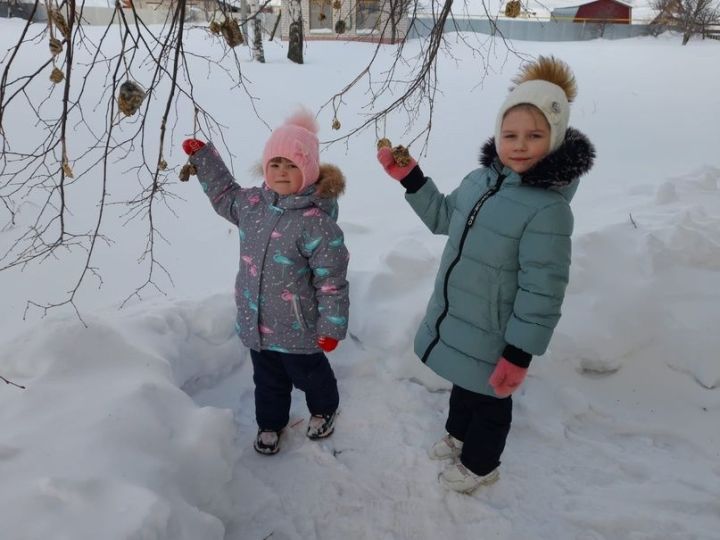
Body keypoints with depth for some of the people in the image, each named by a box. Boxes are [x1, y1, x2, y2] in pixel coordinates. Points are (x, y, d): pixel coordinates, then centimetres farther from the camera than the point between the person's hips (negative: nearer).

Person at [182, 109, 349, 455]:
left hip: (298, 327, -5)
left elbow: (331, 279, -21)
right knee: (268, 379, 25)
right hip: (256, 321, 5)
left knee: (309, 375, 22)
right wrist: (203, 157, 15)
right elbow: (224, 195, 20)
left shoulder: (316, 222, -26)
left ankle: (324, 410, 52)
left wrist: (332, 326, -17)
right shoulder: (252, 203, -5)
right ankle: (270, 423, 50)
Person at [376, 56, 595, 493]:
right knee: (462, 381, 30)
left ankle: (480, 464, 45)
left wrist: (520, 353, -21)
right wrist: (408, 177, 4)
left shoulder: (549, 209, -29)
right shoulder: (481, 179, -4)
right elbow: (443, 218, 13)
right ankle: (458, 435, 58)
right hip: (454, 313, 8)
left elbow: (542, 291, -26)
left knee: (489, 396, 18)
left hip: (493, 331, -7)